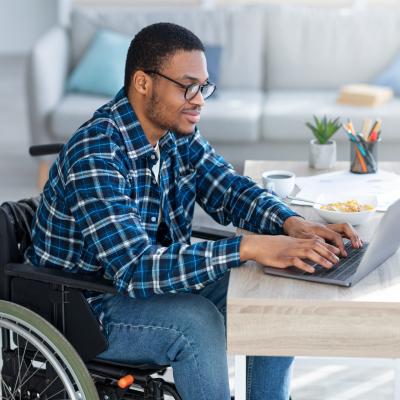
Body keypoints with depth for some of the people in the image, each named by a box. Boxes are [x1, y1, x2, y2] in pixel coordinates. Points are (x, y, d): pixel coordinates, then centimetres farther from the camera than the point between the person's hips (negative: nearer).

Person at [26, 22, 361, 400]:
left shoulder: (178, 133, -4)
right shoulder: (96, 156, -29)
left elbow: (231, 191, 2)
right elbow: (136, 268, -36)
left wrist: (293, 223, -20)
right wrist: (249, 248, -41)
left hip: (160, 282, 8)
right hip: (88, 310, -8)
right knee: (196, 321, -32)